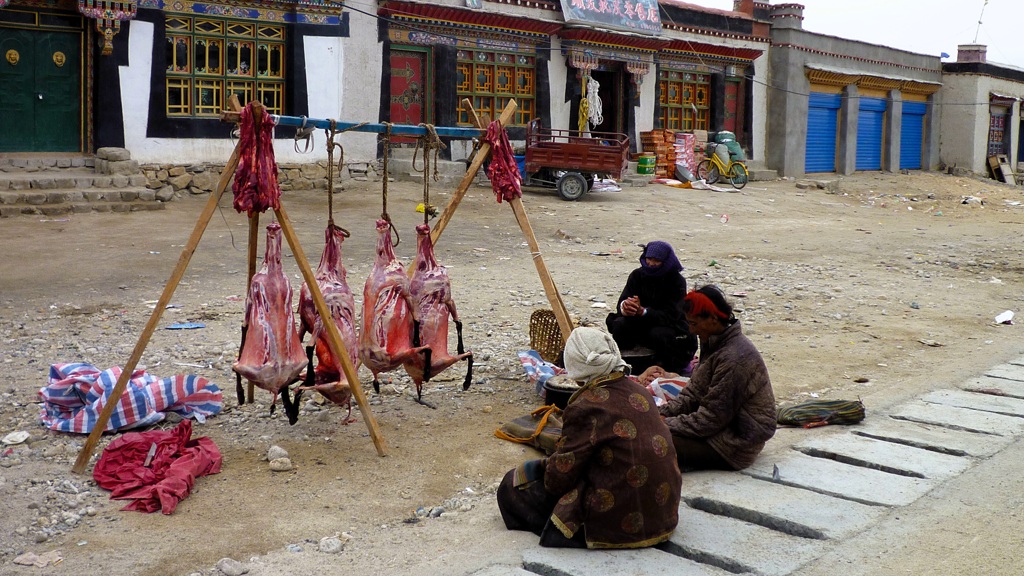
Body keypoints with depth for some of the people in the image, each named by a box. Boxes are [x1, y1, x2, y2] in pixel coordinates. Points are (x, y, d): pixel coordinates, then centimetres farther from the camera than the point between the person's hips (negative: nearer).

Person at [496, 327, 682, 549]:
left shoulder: (586, 407, -18)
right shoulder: (638, 391, 3)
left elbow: (559, 477, -14)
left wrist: (544, 466, 10)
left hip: (623, 523, -8)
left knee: (514, 484, 4)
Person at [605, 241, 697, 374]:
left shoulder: (677, 281, -15)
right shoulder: (637, 275, -3)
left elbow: (670, 316, -25)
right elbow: (621, 302, -11)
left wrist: (642, 311, -42)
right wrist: (624, 307, -39)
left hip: (669, 327, -3)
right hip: (641, 324, 3)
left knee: (658, 334, -36)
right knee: (619, 325, -25)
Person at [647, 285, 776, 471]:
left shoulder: (734, 359, -25)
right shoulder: (715, 344, 6)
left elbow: (711, 418, -22)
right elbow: (694, 392, 8)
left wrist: (666, 425, -16)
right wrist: (662, 413, -5)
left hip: (736, 447, -10)